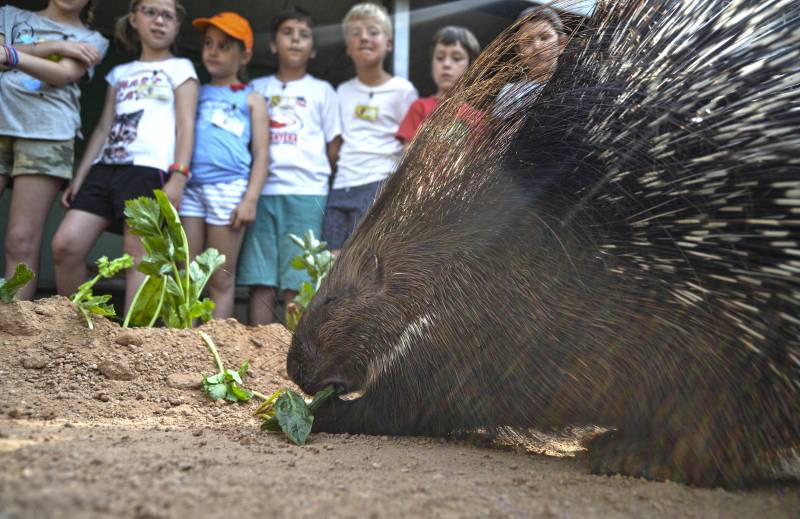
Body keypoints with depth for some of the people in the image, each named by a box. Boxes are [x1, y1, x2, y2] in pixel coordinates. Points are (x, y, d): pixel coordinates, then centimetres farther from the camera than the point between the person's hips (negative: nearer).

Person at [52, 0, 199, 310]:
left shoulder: (179, 68, 10)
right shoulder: (120, 73, 25)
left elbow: (185, 125, -1)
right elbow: (104, 128, 22)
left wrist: (178, 177, -14)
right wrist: (79, 176, 14)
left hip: (149, 169, -5)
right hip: (105, 168, 5)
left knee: (138, 253, -12)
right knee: (65, 244, -7)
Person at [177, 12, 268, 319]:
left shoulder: (251, 99, 12)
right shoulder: (196, 94, 21)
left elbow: (261, 154, 5)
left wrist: (250, 198, -8)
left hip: (229, 188, -3)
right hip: (190, 187, 3)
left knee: (222, 280, 1)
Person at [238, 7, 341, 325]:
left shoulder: (322, 91, 15)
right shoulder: (256, 89, 19)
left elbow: (334, 148, 13)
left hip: (306, 193, -2)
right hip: (261, 192, 2)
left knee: (296, 286, -7)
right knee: (260, 283, -5)